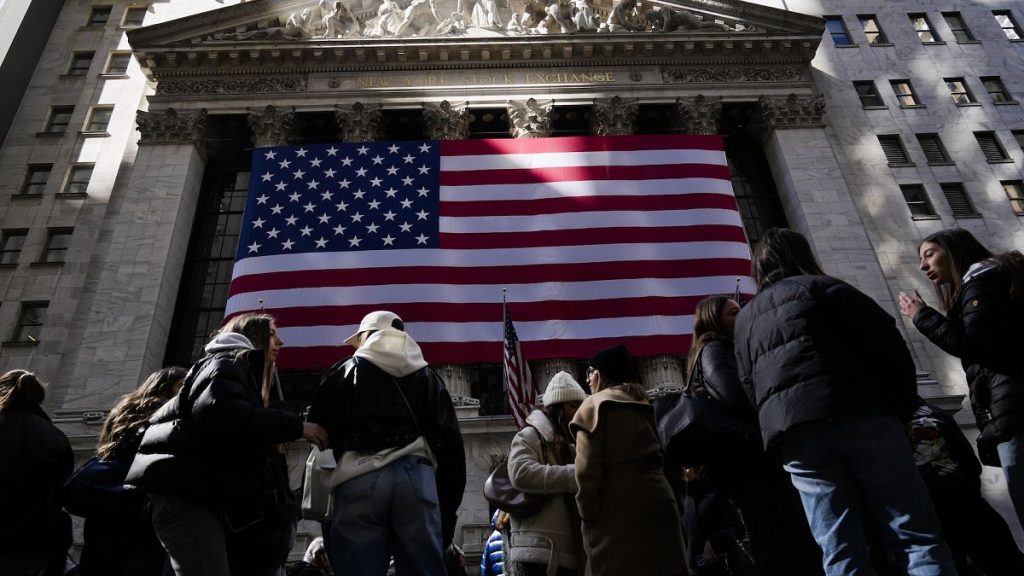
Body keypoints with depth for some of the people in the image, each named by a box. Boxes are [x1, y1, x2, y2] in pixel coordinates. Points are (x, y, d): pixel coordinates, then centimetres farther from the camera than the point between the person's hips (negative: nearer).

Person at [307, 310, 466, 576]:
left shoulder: (345, 372, 17)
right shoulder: (428, 376, 22)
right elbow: (451, 445, 15)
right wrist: (448, 511, 17)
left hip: (361, 477, -2)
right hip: (417, 476, 2)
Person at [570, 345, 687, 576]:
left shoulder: (594, 405, 1)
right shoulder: (645, 405, 22)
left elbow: (587, 468, -9)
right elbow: (662, 458, 19)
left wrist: (588, 514, -6)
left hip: (618, 507, -6)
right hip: (658, 499, 7)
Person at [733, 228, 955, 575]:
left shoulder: (744, 319, 24)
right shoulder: (820, 287, 10)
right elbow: (884, 338, 1)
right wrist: (902, 404, 8)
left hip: (794, 434, 4)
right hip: (859, 414, -3)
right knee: (914, 534, 1)